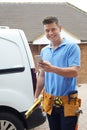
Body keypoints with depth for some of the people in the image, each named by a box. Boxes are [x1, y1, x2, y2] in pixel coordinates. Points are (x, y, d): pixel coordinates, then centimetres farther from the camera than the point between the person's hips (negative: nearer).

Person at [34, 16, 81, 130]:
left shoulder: (72, 47, -8)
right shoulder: (44, 51, 11)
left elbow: (74, 72, -19)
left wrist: (52, 68, -31)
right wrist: (36, 96, 15)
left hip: (67, 102, -5)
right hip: (49, 102, 5)